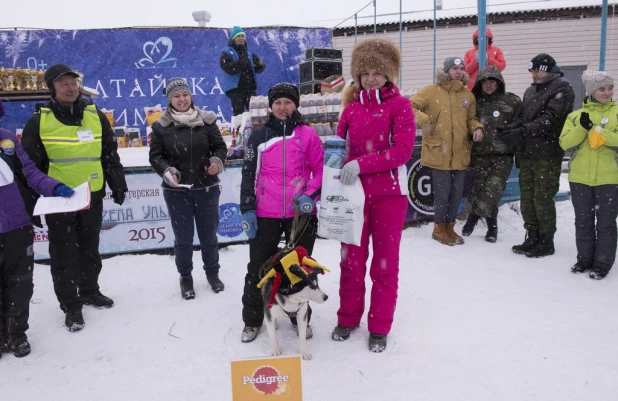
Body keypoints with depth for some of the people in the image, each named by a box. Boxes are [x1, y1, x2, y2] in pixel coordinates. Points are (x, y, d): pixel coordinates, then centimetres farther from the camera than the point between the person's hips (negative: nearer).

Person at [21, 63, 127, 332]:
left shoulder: (96, 116, 4)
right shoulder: (39, 121, -4)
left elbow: (110, 156, 10)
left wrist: (118, 186, 9)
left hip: (93, 196, 3)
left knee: (89, 248, 16)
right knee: (64, 254, 5)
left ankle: (90, 291, 34)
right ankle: (70, 305, 17)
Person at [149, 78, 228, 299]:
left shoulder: (206, 121, -2)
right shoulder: (161, 126, -4)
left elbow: (220, 146, 4)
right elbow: (155, 156, -1)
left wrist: (217, 161, -17)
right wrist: (167, 171, -19)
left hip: (207, 188, 1)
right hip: (176, 191, -1)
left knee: (209, 234, 14)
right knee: (183, 237, 10)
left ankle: (212, 273, 35)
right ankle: (185, 277, 30)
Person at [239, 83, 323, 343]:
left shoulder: (307, 134, 2)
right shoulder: (259, 136, 5)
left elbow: (320, 170, 4)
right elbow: (249, 174, 6)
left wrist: (310, 196, -12)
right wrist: (247, 209, 0)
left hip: (301, 213, 0)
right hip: (265, 214, 1)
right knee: (258, 267, 7)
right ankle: (252, 319, 24)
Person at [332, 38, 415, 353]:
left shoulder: (399, 104, -3)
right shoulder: (352, 107, 9)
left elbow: (404, 149, -14)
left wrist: (361, 164, -23)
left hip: (389, 192, -3)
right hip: (354, 191, 3)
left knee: (385, 262, 7)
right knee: (352, 258, 10)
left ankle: (379, 328, 20)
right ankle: (347, 318, 27)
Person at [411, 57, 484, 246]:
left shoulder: (468, 95, 11)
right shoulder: (431, 91, -5)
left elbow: (470, 118, 19)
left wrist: (477, 128, -1)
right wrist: (423, 120, -22)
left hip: (460, 153, 5)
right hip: (438, 153, -5)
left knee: (456, 193, 12)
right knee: (442, 193, 0)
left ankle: (449, 226, 29)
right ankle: (439, 228, 18)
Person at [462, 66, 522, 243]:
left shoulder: (512, 101, 3)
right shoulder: (475, 101, 10)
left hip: (502, 155, -2)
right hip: (479, 155, 3)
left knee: (493, 188, -17)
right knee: (479, 188, 2)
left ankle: (474, 215, 1)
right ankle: (492, 225, 19)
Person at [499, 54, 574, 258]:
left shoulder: (562, 89, -4)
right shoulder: (530, 91, 19)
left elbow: (549, 120, -16)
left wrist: (522, 132, -24)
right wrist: (512, 128, -3)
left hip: (547, 154, -7)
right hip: (528, 151, 7)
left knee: (543, 198, -5)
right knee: (527, 197, 9)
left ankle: (546, 241, 7)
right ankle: (532, 238, 20)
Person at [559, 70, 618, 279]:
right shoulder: (576, 115, 7)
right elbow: (564, 142, -5)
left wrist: (598, 130, -20)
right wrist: (582, 127, -18)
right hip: (580, 177, 2)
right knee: (583, 221, 12)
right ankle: (584, 258, 25)